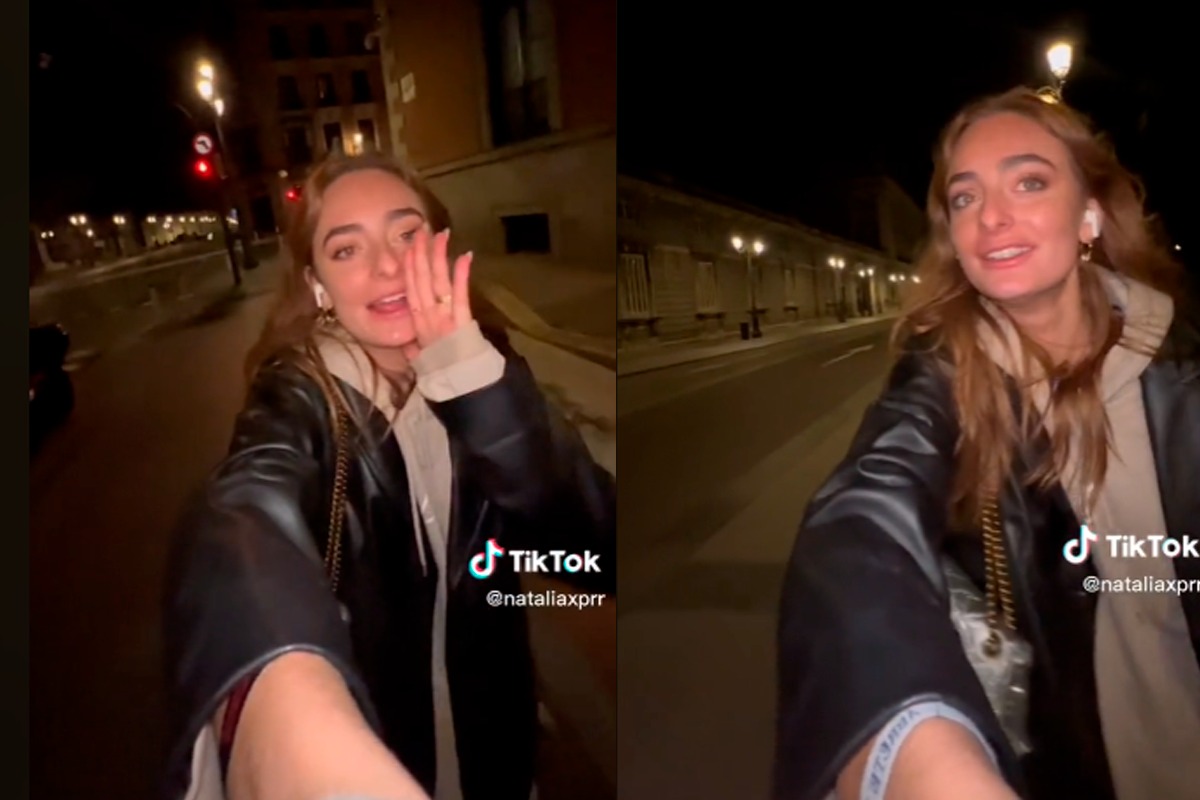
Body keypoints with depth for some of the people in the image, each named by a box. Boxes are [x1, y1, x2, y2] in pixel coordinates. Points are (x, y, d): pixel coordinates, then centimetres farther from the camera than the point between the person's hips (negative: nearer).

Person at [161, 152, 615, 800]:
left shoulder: (487, 364, -10)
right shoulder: (300, 398, -19)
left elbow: (598, 553, -22)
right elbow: (246, 511, -43)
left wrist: (471, 376, -34)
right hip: (363, 726, -2)